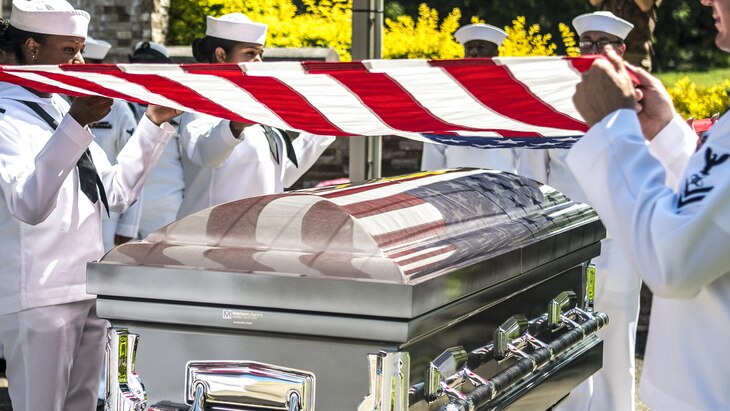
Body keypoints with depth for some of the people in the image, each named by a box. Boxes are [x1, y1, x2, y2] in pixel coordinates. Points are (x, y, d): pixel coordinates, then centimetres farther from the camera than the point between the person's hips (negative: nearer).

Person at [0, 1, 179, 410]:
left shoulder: (64, 109, 16)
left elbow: (115, 192, 18)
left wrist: (155, 123, 10)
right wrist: (75, 126, -37)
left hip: (88, 290, 8)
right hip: (39, 296, -8)